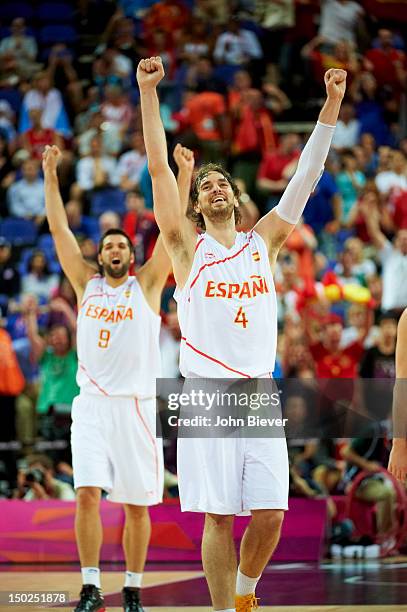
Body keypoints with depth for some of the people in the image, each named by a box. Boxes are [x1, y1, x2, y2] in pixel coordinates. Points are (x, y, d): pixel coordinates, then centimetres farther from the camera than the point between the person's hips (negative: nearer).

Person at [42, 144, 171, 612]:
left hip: (135, 404, -1)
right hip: (92, 403, 1)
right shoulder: (85, 284, 12)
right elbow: (59, 229, 9)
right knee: (88, 495, -10)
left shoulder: (147, 284, 8)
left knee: (137, 504, 2)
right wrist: (50, 175, 5)